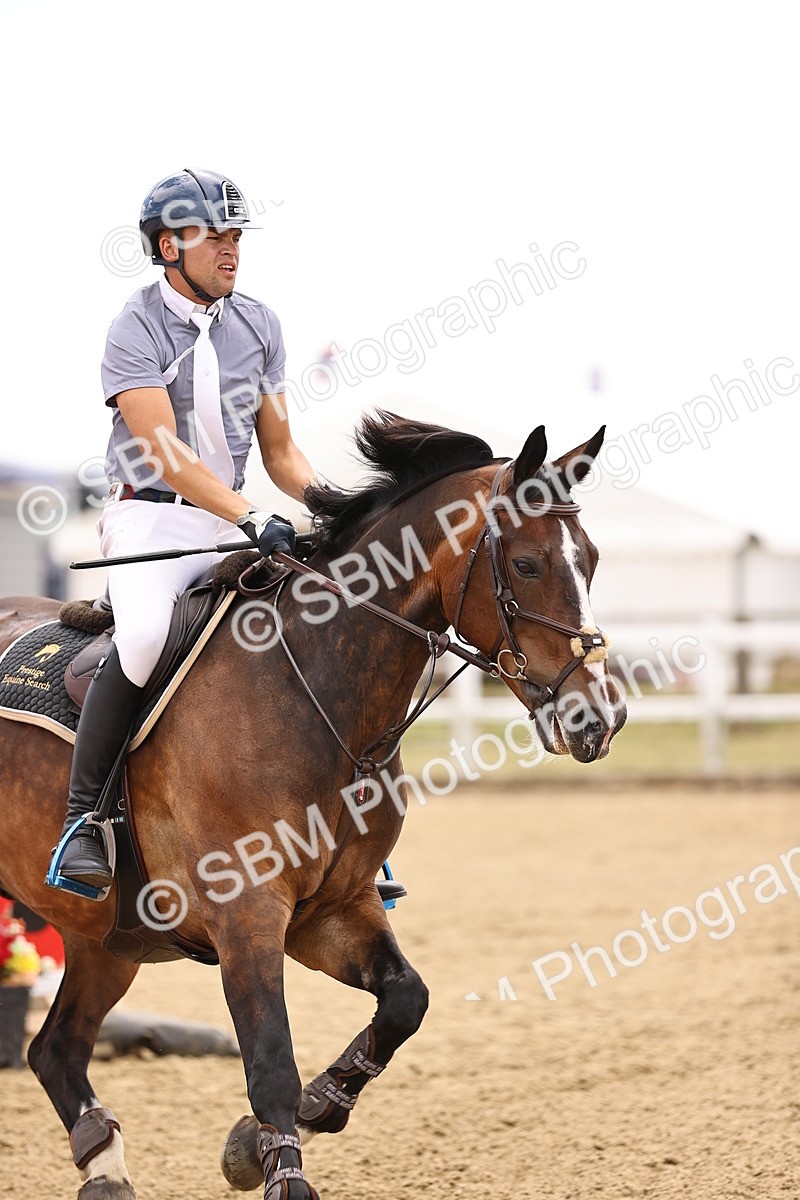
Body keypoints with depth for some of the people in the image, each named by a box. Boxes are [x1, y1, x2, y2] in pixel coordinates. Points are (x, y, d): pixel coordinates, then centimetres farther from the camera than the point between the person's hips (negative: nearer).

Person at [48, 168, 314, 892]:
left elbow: (279, 450, 14)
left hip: (233, 524, 6)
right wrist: (253, 519, -31)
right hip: (151, 517, -6)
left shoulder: (259, 324, 10)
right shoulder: (137, 330, -9)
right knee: (145, 634, -35)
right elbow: (164, 453, -20)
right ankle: (81, 819, -23)